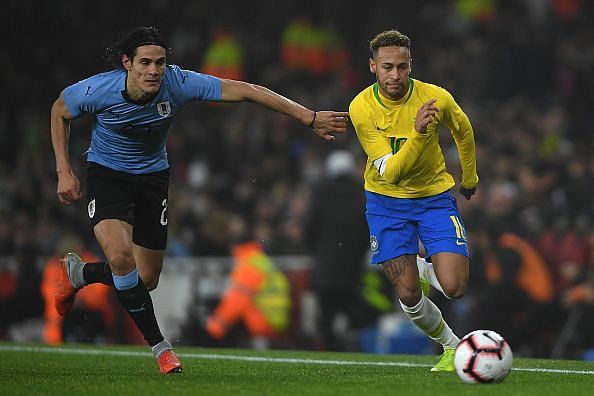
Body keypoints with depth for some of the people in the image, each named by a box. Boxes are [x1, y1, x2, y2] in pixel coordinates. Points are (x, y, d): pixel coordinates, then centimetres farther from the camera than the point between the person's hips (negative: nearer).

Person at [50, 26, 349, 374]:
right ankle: (159, 345, -12)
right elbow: (60, 111, -4)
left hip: (152, 175, 3)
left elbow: (244, 91, -23)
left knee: (146, 280, 5)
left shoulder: (178, 83, -25)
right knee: (120, 255, -28)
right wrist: (64, 172, -9)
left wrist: (309, 117, -26)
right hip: (107, 173, -3)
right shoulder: (98, 90, -26)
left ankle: (80, 274, 37)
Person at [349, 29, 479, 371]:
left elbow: (463, 130, 7)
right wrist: (418, 134, -42)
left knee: (454, 288, -16)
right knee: (409, 295, -7)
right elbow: (390, 172, -26)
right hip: (386, 202, 0)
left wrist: (470, 178, 20)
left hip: (434, 195, 0)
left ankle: (424, 269, 21)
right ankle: (451, 345, 23)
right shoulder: (361, 108, -20)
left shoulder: (436, 98, -18)